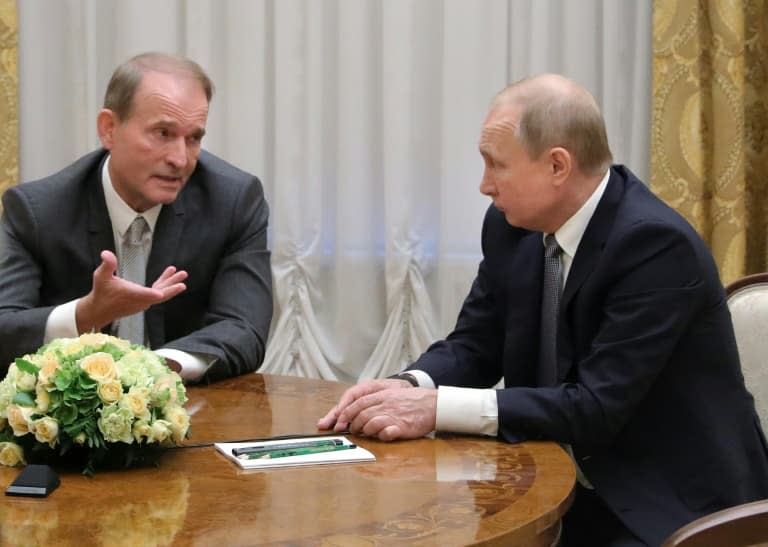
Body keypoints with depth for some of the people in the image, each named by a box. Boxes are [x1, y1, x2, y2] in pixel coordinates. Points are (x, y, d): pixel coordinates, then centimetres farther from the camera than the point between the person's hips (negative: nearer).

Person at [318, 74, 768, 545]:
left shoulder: (657, 244, -23)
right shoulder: (514, 225, -2)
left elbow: (596, 407, -27)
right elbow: (473, 347, 5)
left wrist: (437, 407, -29)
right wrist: (409, 386, -17)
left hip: (674, 506, -6)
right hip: (565, 486, 6)